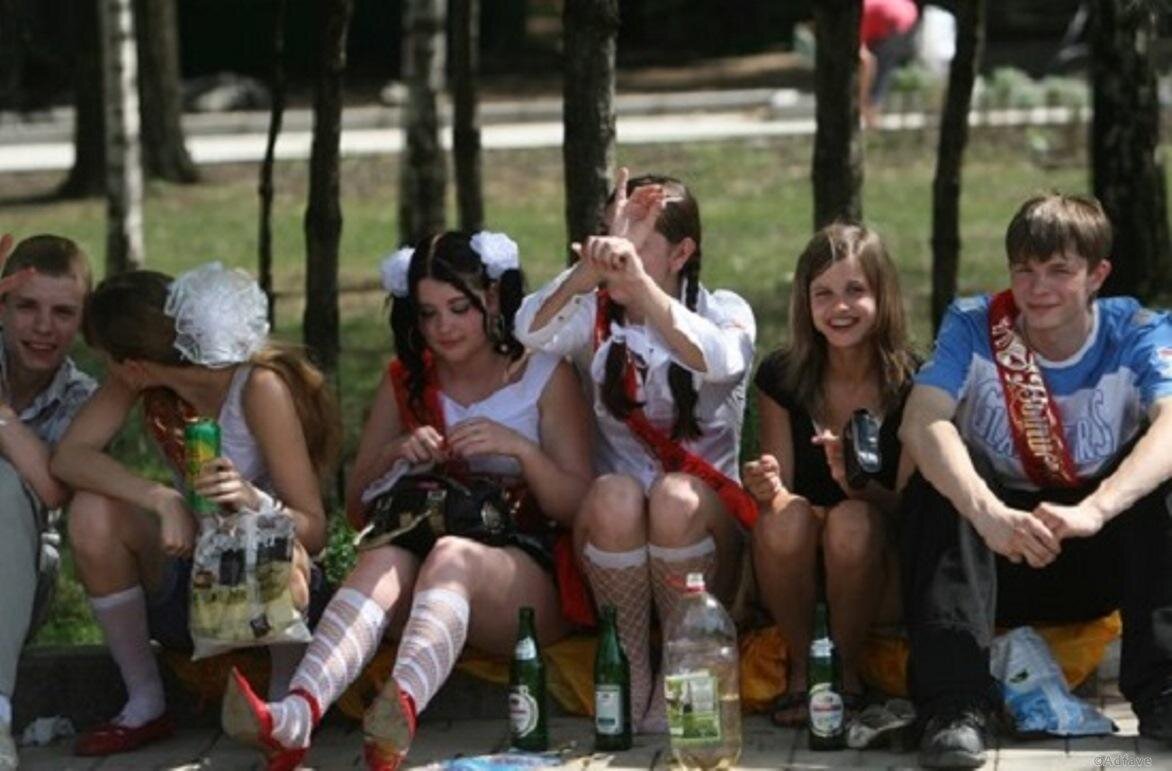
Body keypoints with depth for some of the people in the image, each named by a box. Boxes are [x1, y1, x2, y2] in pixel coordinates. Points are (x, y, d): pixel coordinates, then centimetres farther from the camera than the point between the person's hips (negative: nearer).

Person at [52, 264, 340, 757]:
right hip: (190, 578, 5)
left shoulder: (259, 387, -22)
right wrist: (161, 500, -33)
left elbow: (314, 531, -22)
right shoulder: (138, 383, -7)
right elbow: (68, 457, -19)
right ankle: (145, 704, -8)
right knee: (93, 510, -22)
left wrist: (255, 501, -44)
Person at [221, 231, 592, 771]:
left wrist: (518, 448, -17)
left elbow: (577, 507, 0)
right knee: (383, 557, -34)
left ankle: (401, 711, -68)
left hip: (530, 575, -3)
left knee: (451, 556, -38)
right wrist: (393, 456, -4)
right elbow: (356, 505, 17)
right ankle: (297, 714, -62)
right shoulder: (405, 382, 17)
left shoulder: (546, 378, 7)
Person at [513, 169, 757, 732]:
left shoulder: (723, 311, 3)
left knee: (676, 495, -34)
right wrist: (596, 264, -31)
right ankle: (628, 669, -18)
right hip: (612, 532, 1)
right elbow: (531, 330, -17)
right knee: (615, 495, -33)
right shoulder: (593, 314, 7)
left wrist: (637, 280, -39)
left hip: (705, 520, -1)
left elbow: (717, 359, -25)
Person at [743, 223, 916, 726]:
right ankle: (801, 669, -10)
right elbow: (780, 492, -2)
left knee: (852, 521, -33)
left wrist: (859, 484, -32)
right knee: (787, 517, -31)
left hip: (879, 576, -1)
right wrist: (769, 489, -27)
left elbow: (910, 505, -10)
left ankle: (845, 671, -10)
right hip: (797, 581, 1)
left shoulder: (913, 383, -8)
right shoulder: (781, 378, -2)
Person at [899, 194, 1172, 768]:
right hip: (993, 563, 0)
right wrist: (990, 513, -47)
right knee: (941, 476, -28)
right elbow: (921, 423, -27)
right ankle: (954, 705, -35)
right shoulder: (974, 325, -9)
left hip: (1103, 562, 0)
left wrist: (1093, 510, -50)